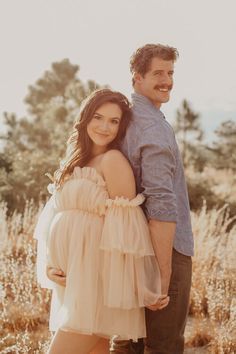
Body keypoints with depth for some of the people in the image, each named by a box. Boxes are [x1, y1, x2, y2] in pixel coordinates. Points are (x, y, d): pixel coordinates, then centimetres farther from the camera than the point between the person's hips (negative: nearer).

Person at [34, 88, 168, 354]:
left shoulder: (113, 160, -9)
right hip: (71, 283, 7)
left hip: (96, 283, -7)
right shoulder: (74, 163, 16)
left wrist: (142, 291, -14)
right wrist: (48, 265, 0)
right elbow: (53, 222, 16)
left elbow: (125, 230, -13)